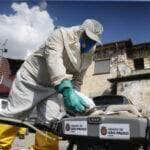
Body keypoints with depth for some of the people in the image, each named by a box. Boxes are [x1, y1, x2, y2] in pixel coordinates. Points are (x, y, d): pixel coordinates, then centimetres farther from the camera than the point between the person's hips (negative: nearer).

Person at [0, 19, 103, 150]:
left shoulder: (89, 56, 3)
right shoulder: (61, 34, -17)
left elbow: (77, 81, 7)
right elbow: (54, 60, -33)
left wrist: (74, 100, -8)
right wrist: (66, 89, -45)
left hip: (52, 89, 6)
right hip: (31, 79, -5)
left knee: (51, 123, -5)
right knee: (13, 115, -4)